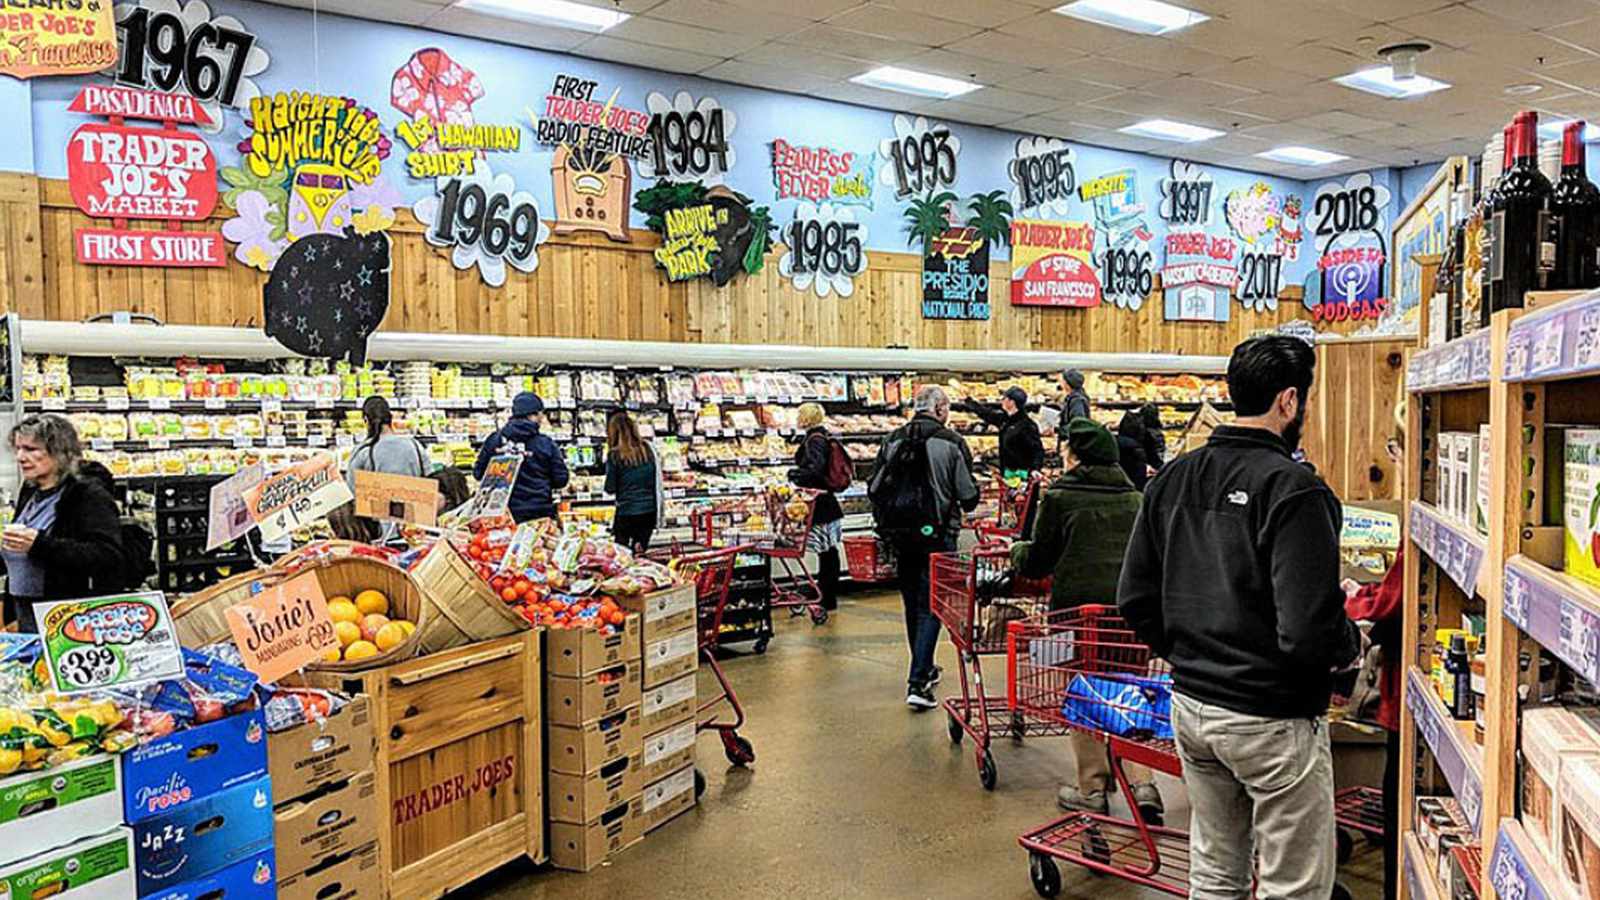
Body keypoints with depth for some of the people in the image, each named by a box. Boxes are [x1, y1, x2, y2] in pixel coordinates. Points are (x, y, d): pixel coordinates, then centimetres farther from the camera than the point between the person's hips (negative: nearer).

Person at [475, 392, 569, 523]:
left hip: (503, 512, 2)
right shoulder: (546, 444, -5)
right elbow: (561, 480, -3)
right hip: (539, 513, -2)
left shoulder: (494, 440, 0)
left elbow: (478, 473, 5)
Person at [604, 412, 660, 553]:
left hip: (627, 511, -4)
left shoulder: (614, 455, -8)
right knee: (640, 552, 12)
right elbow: (658, 481, 7)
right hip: (649, 510, 4)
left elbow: (610, 489, -3)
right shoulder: (647, 449, 3)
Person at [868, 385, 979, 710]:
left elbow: (873, 490, 5)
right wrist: (967, 503, 15)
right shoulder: (951, 442, -9)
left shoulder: (893, 440, 3)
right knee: (930, 607, -1)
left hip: (900, 536, 5)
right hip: (936, 535, -4)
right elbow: (968, 497, -8)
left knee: (912, 605, 18)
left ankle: (924, 670, 33)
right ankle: (917, 683, -9)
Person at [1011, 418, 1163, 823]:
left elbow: (1037, 560, -1)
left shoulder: (1059, 496, -4)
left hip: (1078, 604, -4)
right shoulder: (1133, 496, 11)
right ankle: (1141, 783, 6)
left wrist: (1016, 551, 20)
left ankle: (1093, 788, 14)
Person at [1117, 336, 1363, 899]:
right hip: (1272, 720, -7)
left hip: (1190, 705, 7)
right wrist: (1353, 642, -3)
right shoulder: (1293, 490, -18)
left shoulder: (1172, 479, 4)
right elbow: (1309, 632, -24)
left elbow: (1134, 599, 6)